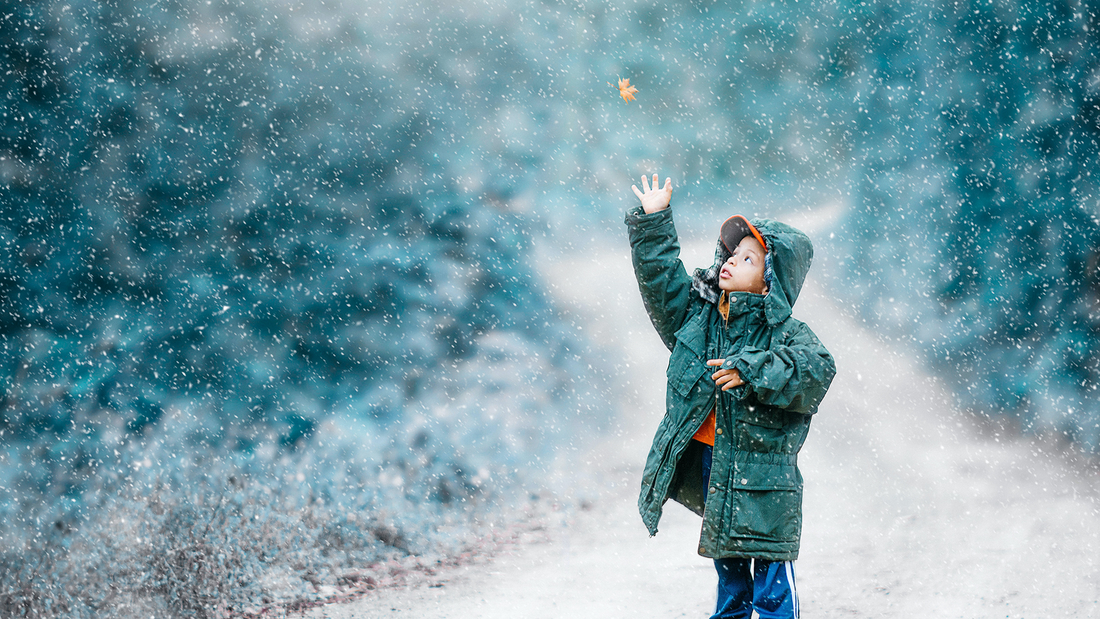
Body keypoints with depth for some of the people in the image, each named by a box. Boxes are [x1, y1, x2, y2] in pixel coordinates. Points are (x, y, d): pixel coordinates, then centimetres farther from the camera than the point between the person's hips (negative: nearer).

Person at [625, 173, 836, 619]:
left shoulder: (787, 333, -9)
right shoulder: (696, 314, 8)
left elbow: (816, 371, -26)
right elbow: (660, 276, 14)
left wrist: (751, 371, -32)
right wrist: (653, 222, 7)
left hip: (764, 479, -6)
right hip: (711, 465, 6)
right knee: (729, 581, 17)